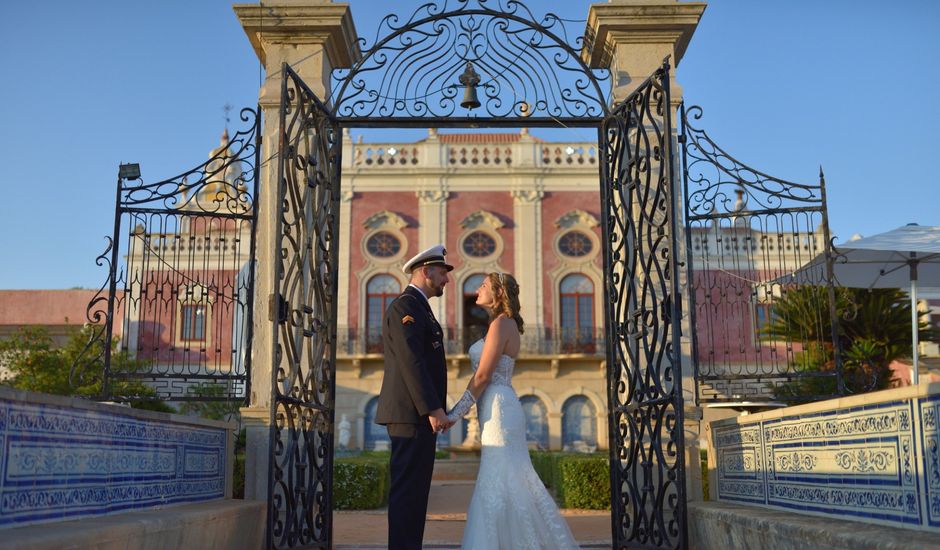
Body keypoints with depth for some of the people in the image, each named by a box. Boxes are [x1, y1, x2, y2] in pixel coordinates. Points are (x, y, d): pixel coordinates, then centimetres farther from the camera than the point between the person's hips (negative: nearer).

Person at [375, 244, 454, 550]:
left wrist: (433, 410, 22)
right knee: (408, 491, -8)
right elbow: (411, 362, -20)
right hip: (411, 415, -10)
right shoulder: (405, 306, -11)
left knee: (414, 491, 12)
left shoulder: (417, 307, 22)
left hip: (418, 416, 10)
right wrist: (433, 409, -23)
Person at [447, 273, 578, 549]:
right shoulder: (504, 325, 18)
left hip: (499, 411, -10)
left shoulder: (501, 324, -12)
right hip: (499, 411, 10)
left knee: (498, 484, -7)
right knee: (513, 483, 12)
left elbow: (482, 376, -16)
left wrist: (455, 414, -12)